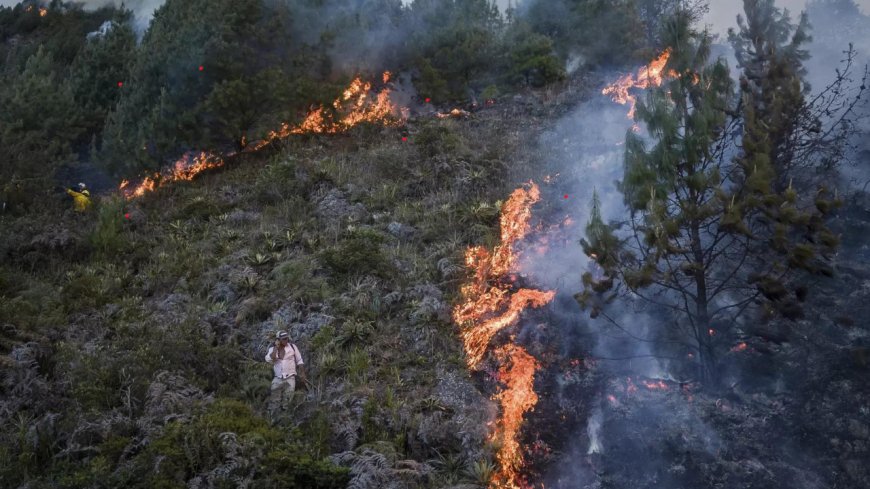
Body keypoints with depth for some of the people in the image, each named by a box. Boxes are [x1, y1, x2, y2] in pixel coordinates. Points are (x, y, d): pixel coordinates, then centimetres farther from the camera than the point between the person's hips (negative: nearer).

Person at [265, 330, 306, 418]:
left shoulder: (292, 347, 0)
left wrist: (302, 373, 3)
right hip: (277, 378, 1)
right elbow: (269, 359, -18)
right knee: (274, 400, 1)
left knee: (287, 400, -4)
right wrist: (276, 347, -16)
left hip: (290, 378, -1)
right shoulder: (272, 349, 2)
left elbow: (299, 361, 7)